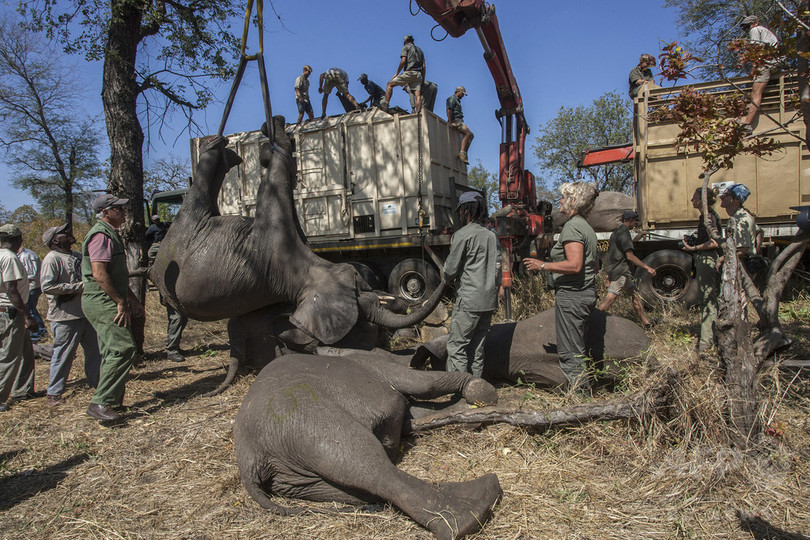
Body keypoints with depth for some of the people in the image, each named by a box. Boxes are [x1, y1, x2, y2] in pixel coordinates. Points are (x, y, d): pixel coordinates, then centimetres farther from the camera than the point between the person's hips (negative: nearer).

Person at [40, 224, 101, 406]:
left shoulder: (78, 256, 14)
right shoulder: (52, 259, -10)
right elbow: (47, 286, -20)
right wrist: (77, 287, -19)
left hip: (86, 313, 7)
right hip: (65, 317, -7)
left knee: (95, 349, 12)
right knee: (63, 354, 2)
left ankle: (97, 383, 27)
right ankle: (54, 393, 17)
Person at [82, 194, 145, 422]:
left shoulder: (111, 234, 20)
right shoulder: (100, 235, -13)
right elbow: (99, 274, -22)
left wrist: (130, 297, 24)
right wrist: (121, 301, -19)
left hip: (111, 302, 11)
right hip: (102, 302, -11)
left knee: (112, 352, 13)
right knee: (123, 348, -16)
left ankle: (112, 401, 21)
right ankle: (100, 403, -13)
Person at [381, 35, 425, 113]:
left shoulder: (405, 47, 9)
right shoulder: (419, 50, 27)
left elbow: (403, 61, -7)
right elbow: (423, 66, 19)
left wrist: (397, 73, -1)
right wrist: (423, 80, 19)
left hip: (409, 72, -5)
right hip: (418, 74, 5)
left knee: (390, 84, 6)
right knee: (418, 95, -6)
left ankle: (385, 104, -5)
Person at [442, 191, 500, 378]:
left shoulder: (462, 235, -10)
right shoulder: (491, 236, 12)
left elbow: (450, 270, -8)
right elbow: (497, 269, 13)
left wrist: (448, 277, 13)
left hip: (469, 300, -7)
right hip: (489, 300, 8)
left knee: (457, 346, -2)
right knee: (477, 347, 14)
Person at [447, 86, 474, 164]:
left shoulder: (457, 100, 31)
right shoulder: (452, 98, -1)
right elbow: (449, 111, -15)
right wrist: (451, 122, -22)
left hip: (459, 121, 10)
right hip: (455, 120, -10)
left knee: (471, 135, 4)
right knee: (468, 133, -24)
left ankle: (464, 154, -4)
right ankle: (462, 153, -32)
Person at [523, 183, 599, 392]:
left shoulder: (572, 226, -15)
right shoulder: (586, 226, 16)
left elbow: (575, 265, -26)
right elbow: (593, 265, 21)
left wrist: (543, 265, -18)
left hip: (571, 295, -11)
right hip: (586, 293, 11)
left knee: (570, 351, -3)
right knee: (577, 348, 18)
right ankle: (584, 390, 26)